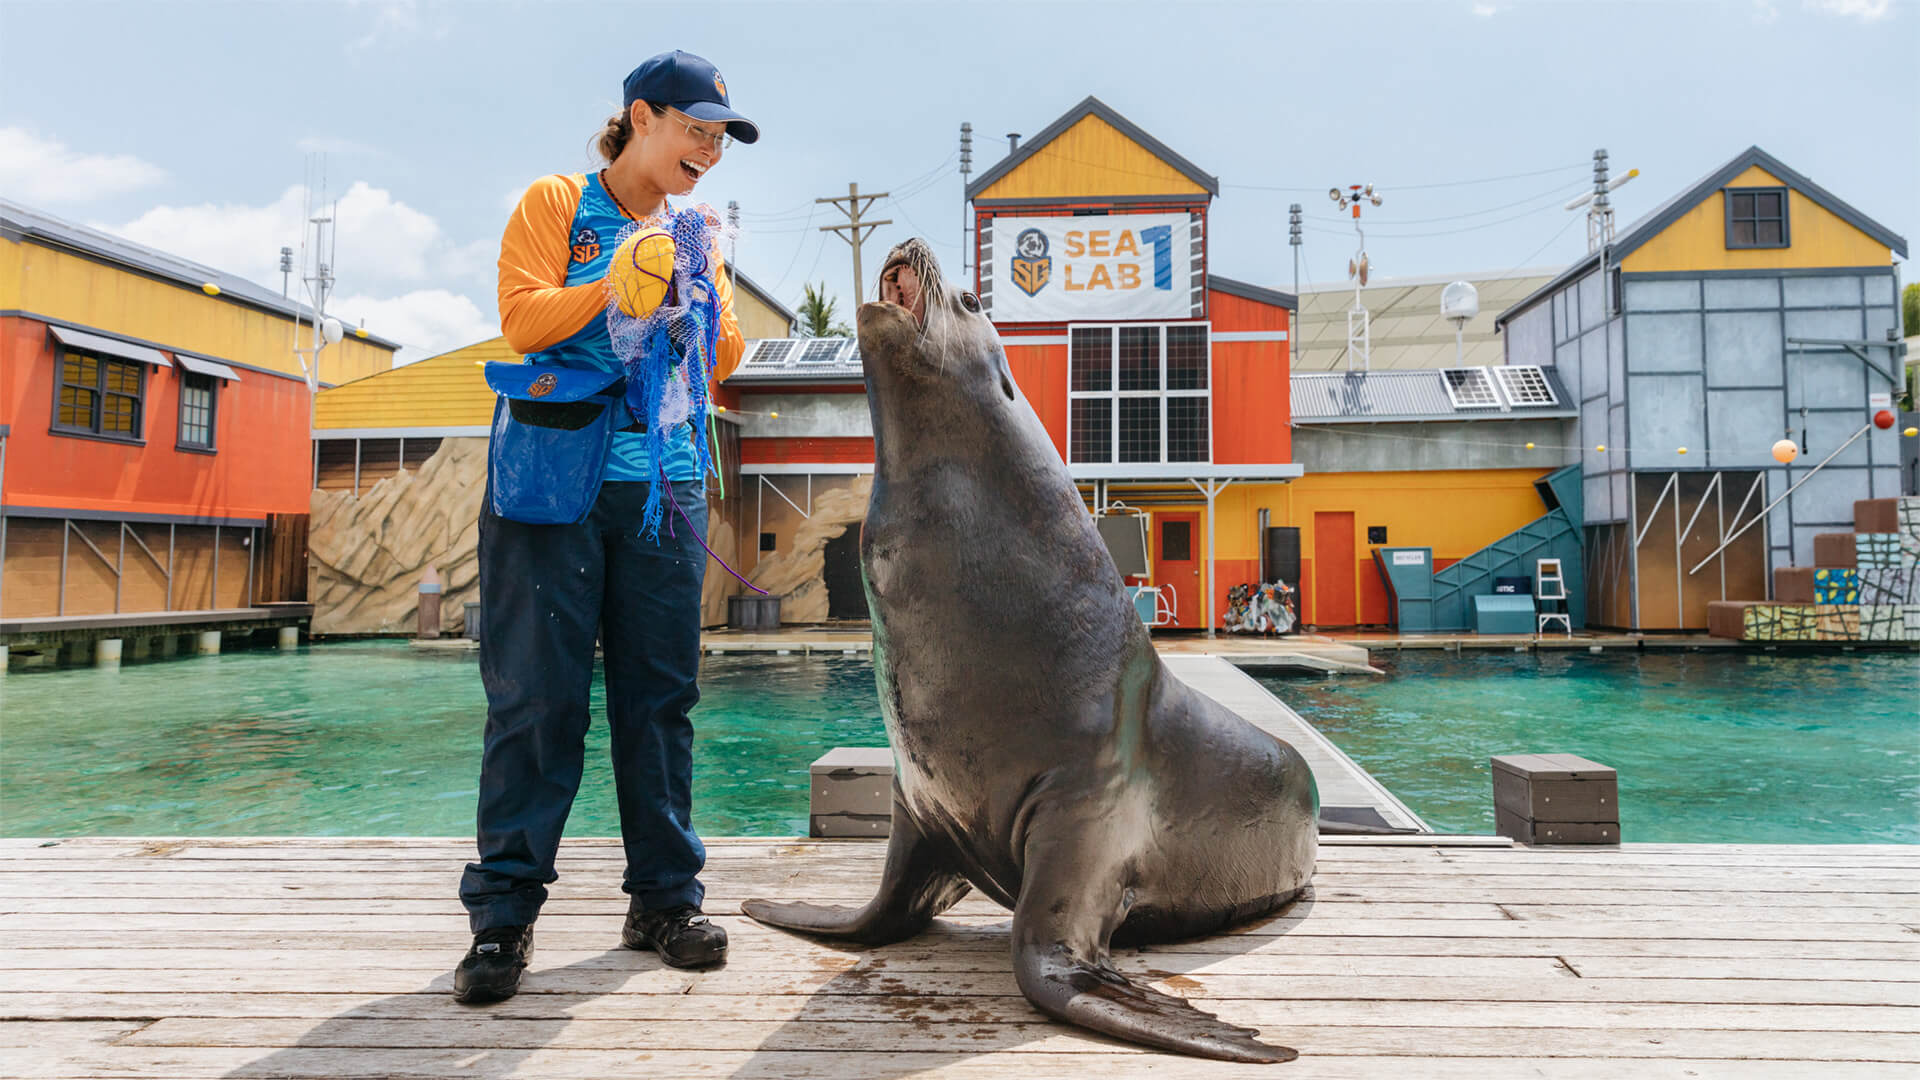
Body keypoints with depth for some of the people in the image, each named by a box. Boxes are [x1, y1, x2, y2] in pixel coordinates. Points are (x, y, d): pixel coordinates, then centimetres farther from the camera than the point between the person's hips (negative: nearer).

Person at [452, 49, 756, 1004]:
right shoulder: (557, 202, 8)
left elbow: (723, 362, 11)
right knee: (536, 695, -5)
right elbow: (521, 319, -4)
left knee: (660, 694, 3)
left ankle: (665, 899, 11)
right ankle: (503, 914, 2)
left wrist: (698, 286, -5)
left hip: (663, 487, 4)